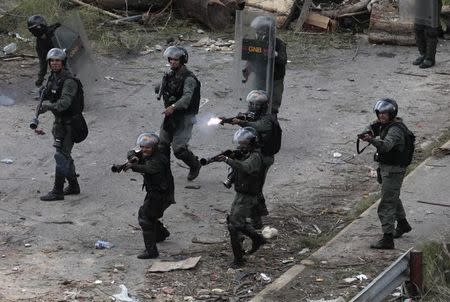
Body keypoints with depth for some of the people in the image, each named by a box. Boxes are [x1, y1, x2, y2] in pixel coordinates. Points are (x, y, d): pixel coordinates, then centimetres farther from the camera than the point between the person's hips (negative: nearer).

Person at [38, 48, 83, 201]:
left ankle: (58, 191, -5)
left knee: (61, 156, -9)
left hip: (69, 123, -9)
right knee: (65, 155, 17)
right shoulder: (52, 78, 8)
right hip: (59, 121, 9)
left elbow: (65, 101, -31)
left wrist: (51, 106, -42)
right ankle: (73, 186, 30)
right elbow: (48, 97, 19)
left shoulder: (69, 81, -20)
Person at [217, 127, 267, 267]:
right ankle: (257, 239, 37)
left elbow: (245, 167, -42)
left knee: (234, 226, -11)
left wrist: (228, 160, -51)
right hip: (240, 195, 10)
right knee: (232, 219, 23)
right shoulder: (245, 154, 8)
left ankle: (238, 258, -3)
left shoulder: (255, 157, -23)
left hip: (247, 197, -10)